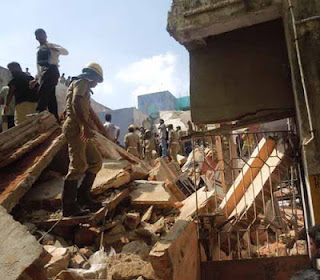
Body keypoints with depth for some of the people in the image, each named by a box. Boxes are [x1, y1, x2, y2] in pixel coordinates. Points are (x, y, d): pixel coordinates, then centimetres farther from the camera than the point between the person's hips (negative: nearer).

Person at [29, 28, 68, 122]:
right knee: (50, 98, -1)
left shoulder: (52, 46, 10)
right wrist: (36, 79, 19)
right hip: (43, 74, 7)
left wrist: (53, 49, -23)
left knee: (42, 92, -24)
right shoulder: (39, 51, 29)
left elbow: (65, 51, -7)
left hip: (52, 71, -7)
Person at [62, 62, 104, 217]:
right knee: (78, 165, -13)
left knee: (96, 160, 10)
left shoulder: (84, 87, 30)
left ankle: (83, 197, 10)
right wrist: (85, 126, -29)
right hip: (76, 127, -10)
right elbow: (76, 103, -19)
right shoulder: (81, 82, -1)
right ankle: (69, 207, -11)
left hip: (81, 130, 10)